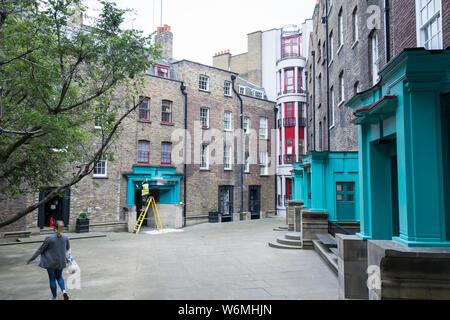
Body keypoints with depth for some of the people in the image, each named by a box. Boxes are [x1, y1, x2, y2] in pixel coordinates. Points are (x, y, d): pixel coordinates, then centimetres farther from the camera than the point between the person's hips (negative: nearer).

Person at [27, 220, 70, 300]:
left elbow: (40, 250, -14)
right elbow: (68, 248, 8)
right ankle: (64, 290, 2)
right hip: (61, 262, 3)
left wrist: (30, 259, -3)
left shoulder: (49, 238, -21)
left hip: (51, 263, -3)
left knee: (52, 279, 13)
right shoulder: (66, 237, -11)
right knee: (59, 277, 23)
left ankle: (54, 297, 23)